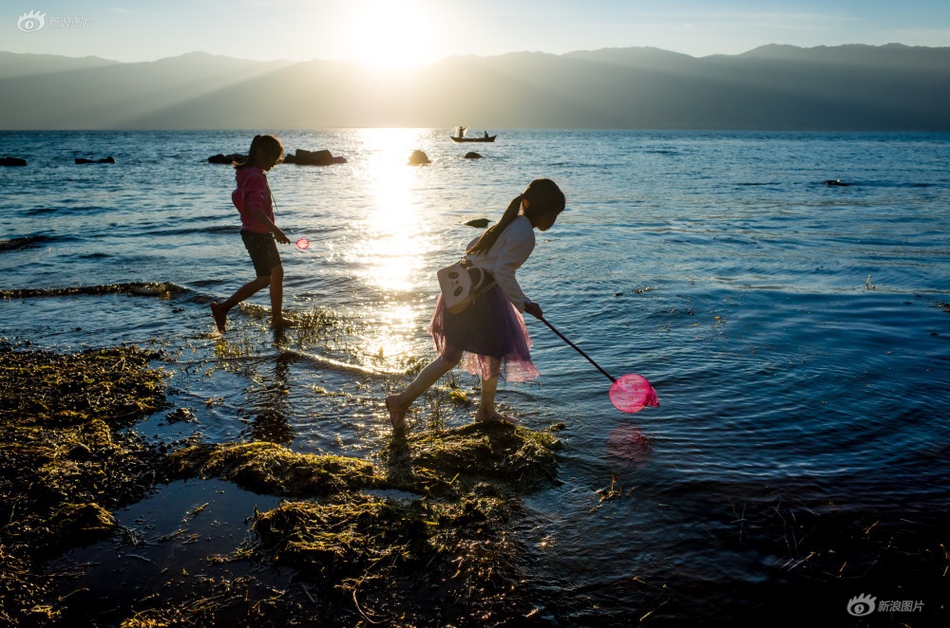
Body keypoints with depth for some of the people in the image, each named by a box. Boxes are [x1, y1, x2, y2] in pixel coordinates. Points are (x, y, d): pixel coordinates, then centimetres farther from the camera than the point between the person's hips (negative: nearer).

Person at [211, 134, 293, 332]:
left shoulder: (248, 174, 12)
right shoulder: (256, 177, -21)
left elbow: (236, 196, 25)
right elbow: (256, 210, -32)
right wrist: (276, 231, -34)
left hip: (263, 234, 10)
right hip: (256, 235, -10)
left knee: (277, 272, 11)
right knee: (264, 278, -7)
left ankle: (277, 319, 17)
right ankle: (222, 308, -1)